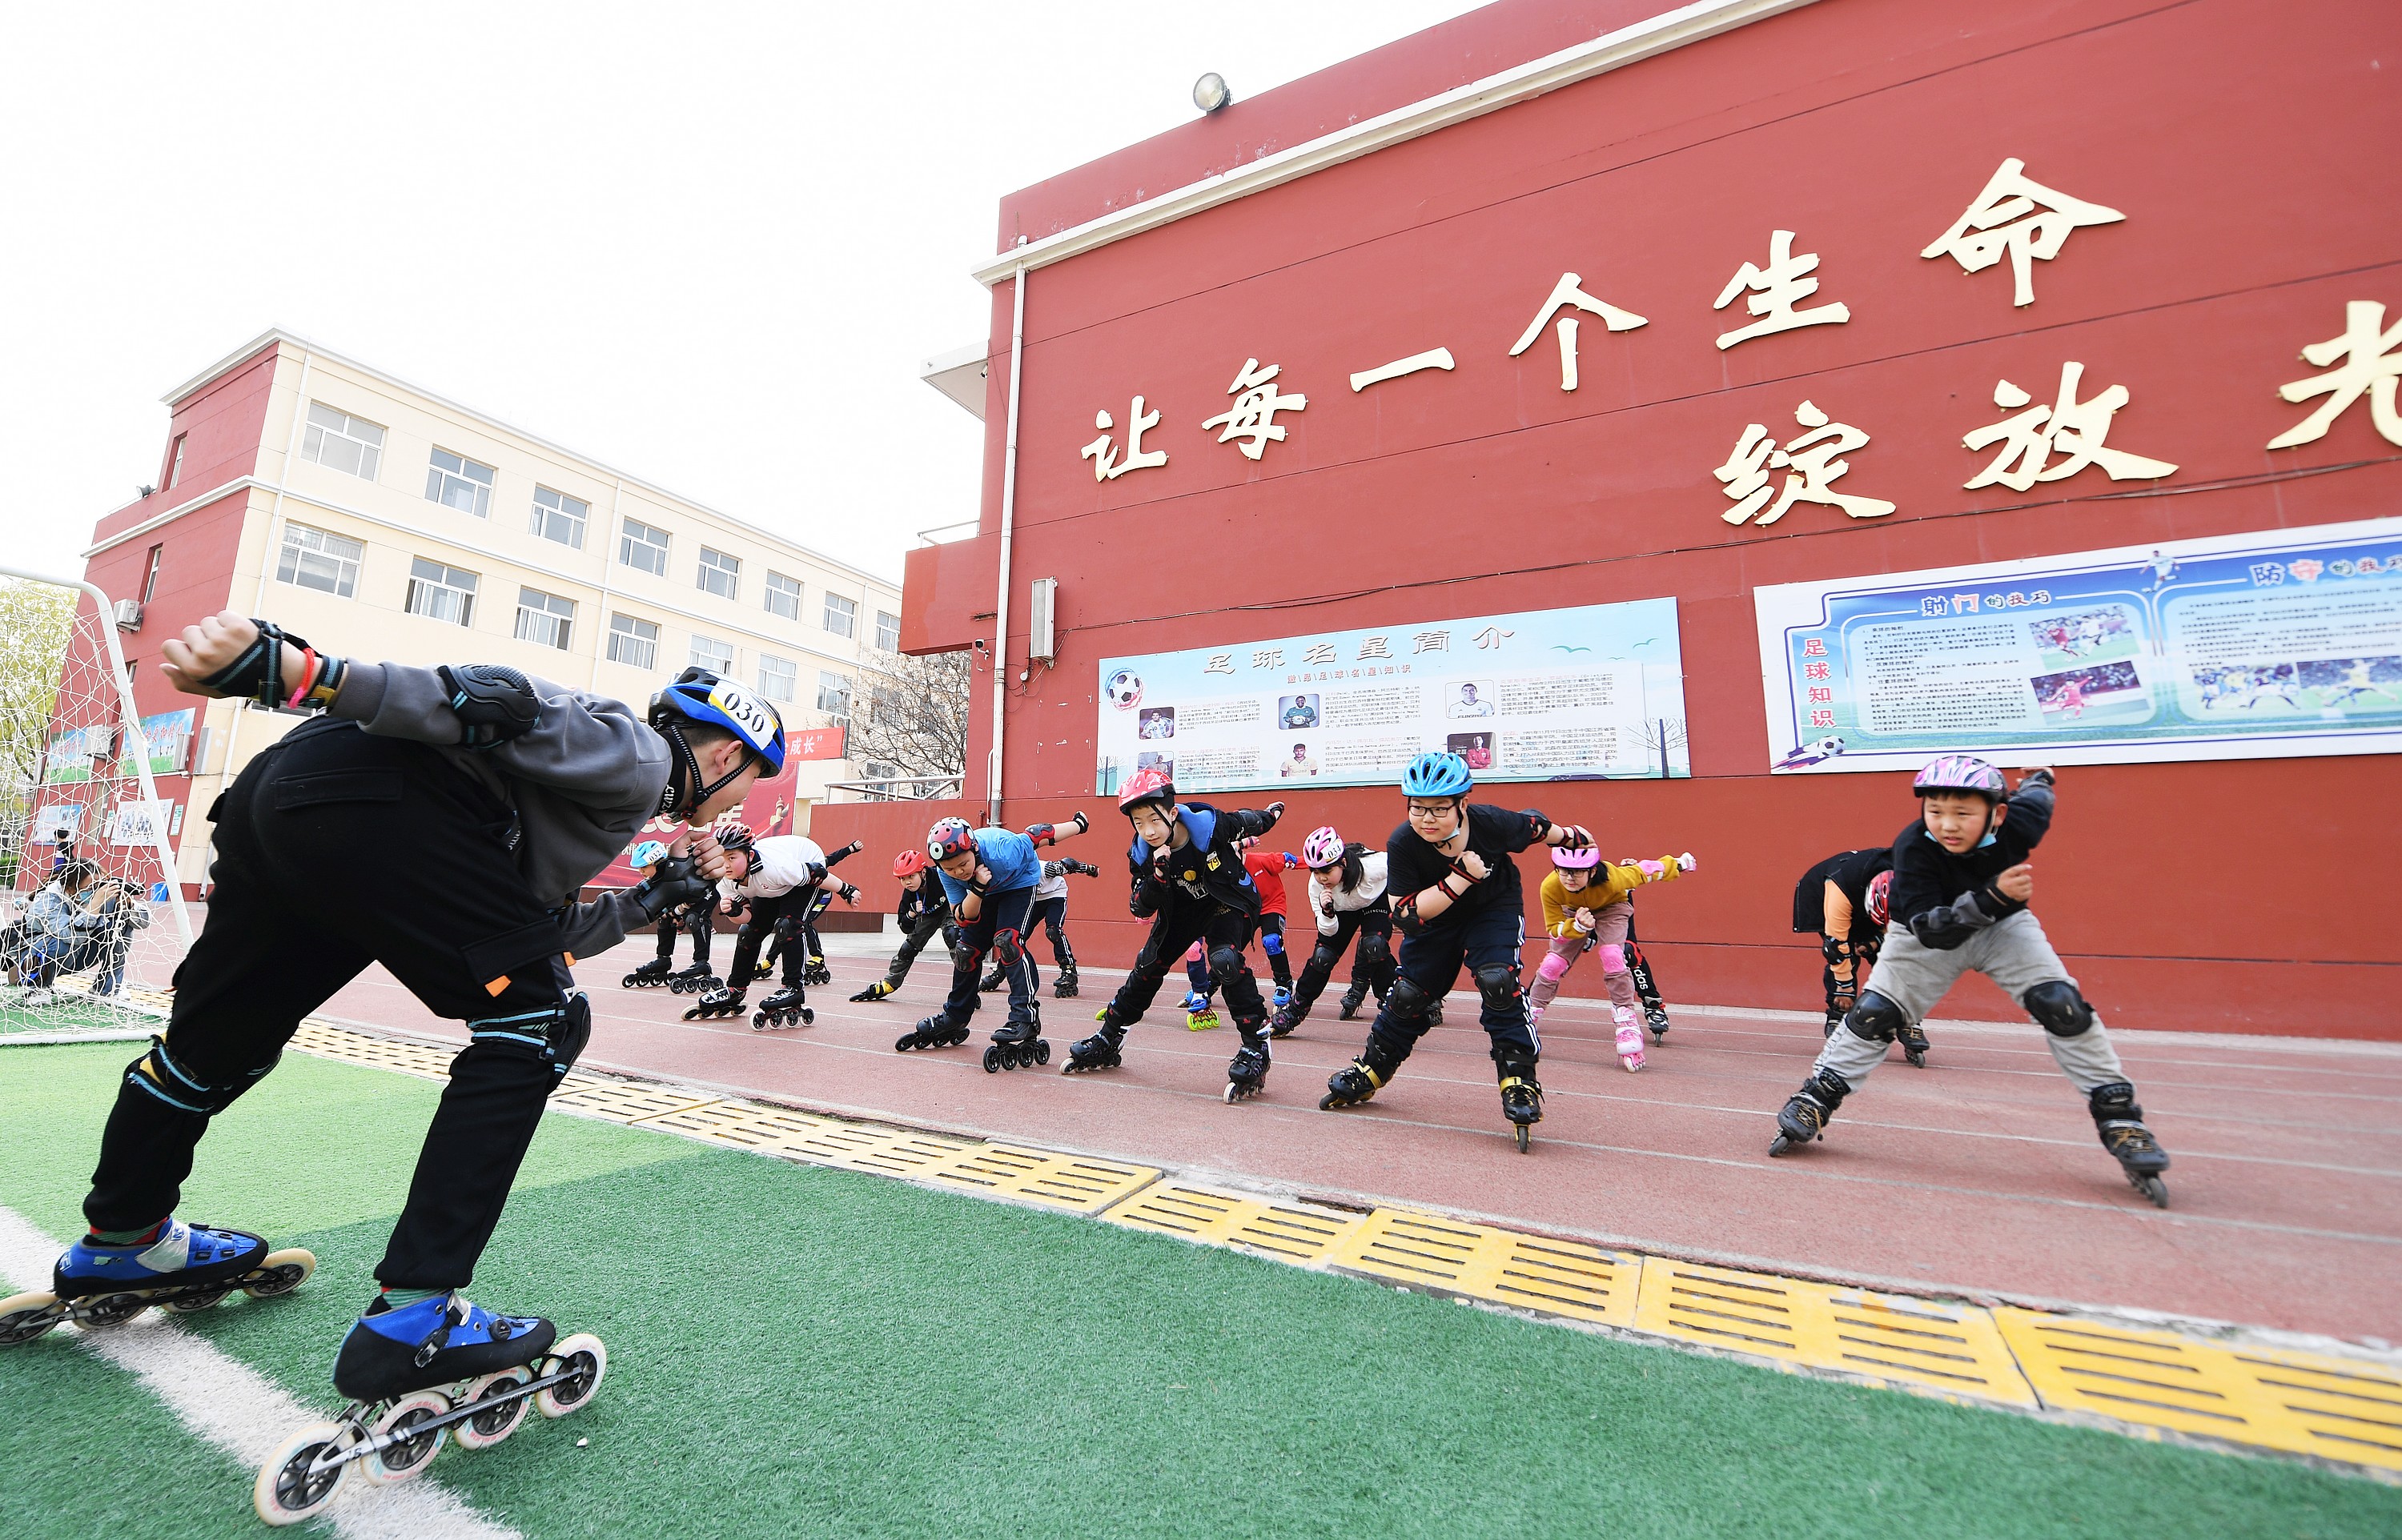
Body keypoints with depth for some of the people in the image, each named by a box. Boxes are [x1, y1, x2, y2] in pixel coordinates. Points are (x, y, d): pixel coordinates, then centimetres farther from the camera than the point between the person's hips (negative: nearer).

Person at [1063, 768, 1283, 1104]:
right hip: (1182, 910, 5)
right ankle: (1107, 1041, 24)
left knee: (1225, 960, -30)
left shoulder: (1209, 824, -31)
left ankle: (1256, 1049, -19)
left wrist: (1270, 813, 12)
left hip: (1231, 902, -4)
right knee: (1148, 966, 6)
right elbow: (1140, 909, -18)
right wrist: (1158, 875, -37)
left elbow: (1248, 821, -10)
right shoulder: (1142, 853, -19)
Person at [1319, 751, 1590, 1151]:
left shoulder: (1493, 823, -32)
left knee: (1496, 979, -25)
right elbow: (1407, 914, -32)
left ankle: (1519, 1081, -9)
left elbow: (1537, 827, -9)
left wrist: (1571, 837, 11)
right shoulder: (1402, 844, -32)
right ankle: (1370, 1072, 24)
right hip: (1437, 919, 1)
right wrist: (1462, 877, -39)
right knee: (1409, 992, 2)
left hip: (1495, 910, -1)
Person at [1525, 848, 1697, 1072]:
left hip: (1612, 908, -1)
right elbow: (1555, 931, -25)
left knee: (1613, 956, -26)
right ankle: (1530, 1017, 9)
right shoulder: (1550, 887, -36)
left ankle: (1628, 1027, -15)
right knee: (1553, 963, -10)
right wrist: (1578, 925, -45)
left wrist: (1679, 864, -3)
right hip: (1573, 914, 2)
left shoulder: (1612, 878, -40)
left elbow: (1645, 871, -20)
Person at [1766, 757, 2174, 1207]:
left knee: (2063, 1007, -16)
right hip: (1927, 936, -2)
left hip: (2004, 926, 2)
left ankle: (2118, 1115, 3)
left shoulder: (2017, 827, -27)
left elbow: (2037, 795, 0)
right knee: (1873, 1014, -8)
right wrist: (1993, 895, -47)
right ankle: (1815, 1101, 2)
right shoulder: (1913, 847, -34)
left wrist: (2036, 780, 23)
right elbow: (1930, 929, -37)